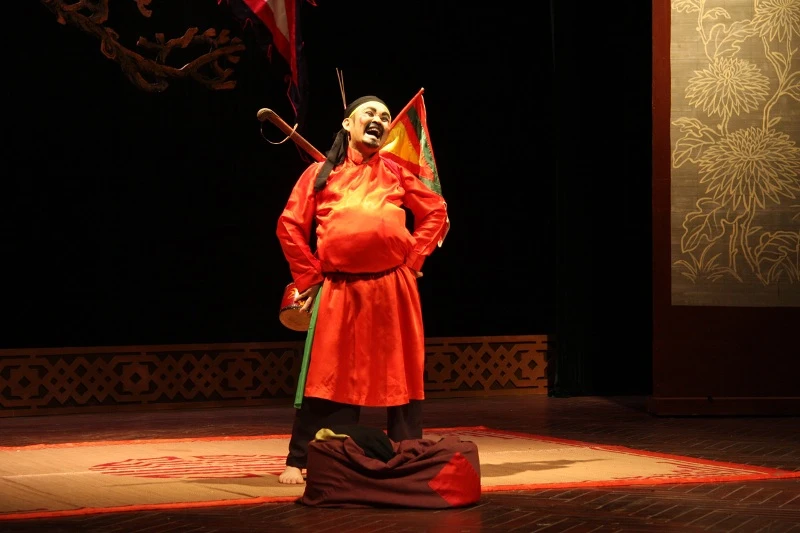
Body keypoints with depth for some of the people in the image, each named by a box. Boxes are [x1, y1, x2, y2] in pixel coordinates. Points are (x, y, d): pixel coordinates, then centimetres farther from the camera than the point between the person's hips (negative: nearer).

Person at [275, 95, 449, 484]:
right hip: (338, 289, -1)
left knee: (399, 374, 5)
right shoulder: (321, 173, 7)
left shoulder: (396, 173, 11)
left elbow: (435, 212, 14)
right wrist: (309, 276, 1)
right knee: (328, 376, -2)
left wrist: (414, 258, 4)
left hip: (392, 288, 2)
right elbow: (290, 226, 7)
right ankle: (299, 461, 4)